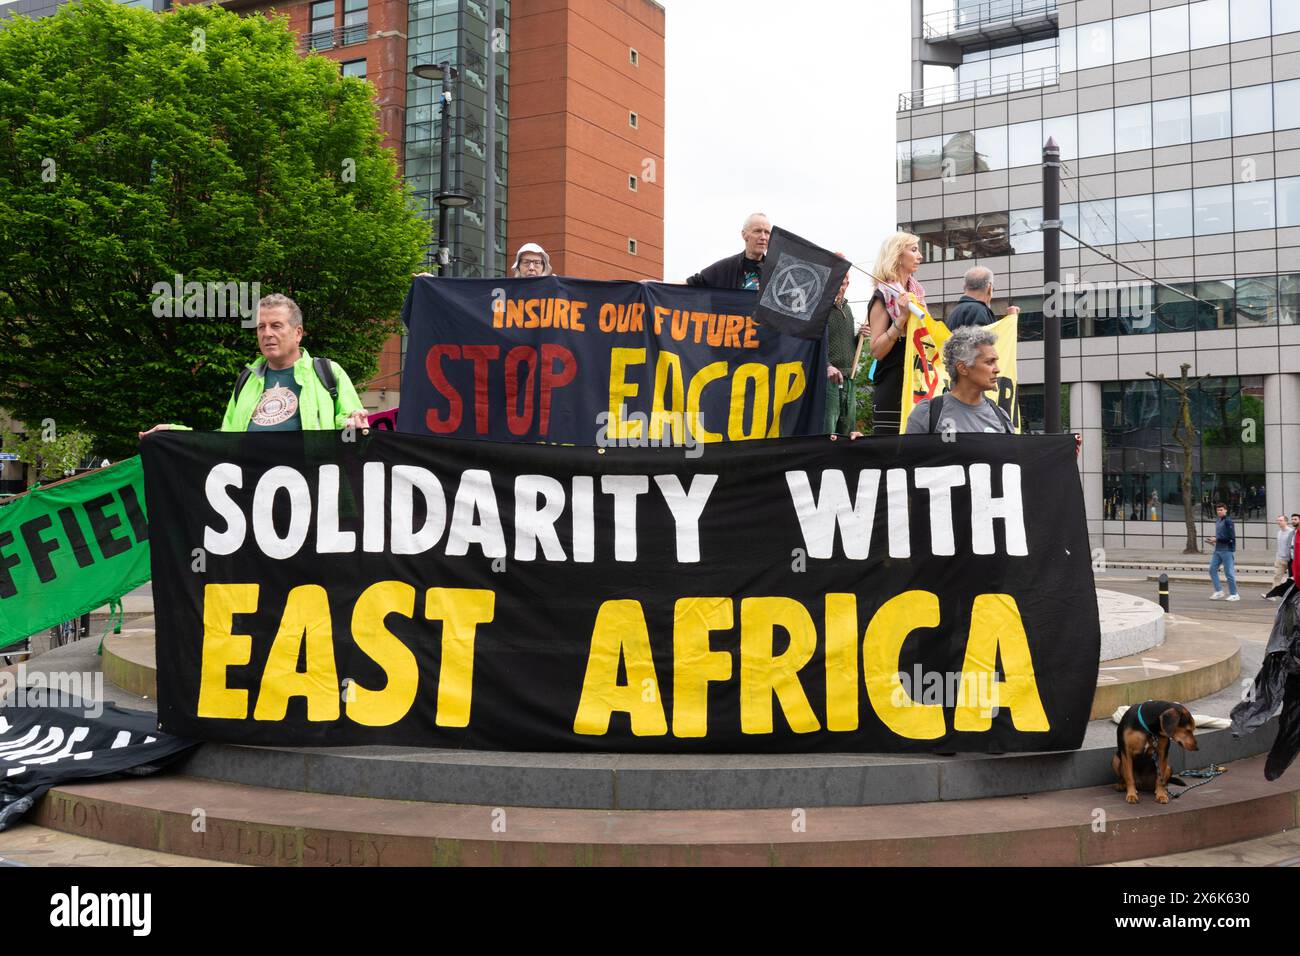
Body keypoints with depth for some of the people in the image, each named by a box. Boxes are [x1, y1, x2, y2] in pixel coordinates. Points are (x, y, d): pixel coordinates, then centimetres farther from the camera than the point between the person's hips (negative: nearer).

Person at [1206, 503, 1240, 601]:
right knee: (1212, 569, 3)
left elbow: (1230, 537, -17)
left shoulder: (1228, 521, -11)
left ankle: (1234, 594, 6)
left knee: (1229, 572, -3)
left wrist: (1216, 539, -15)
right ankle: (1218, 591, 11)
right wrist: (1214, 541, 5)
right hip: (1217, 550, 8)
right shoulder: (1217, 522, 15)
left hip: (1227, 550, -8)